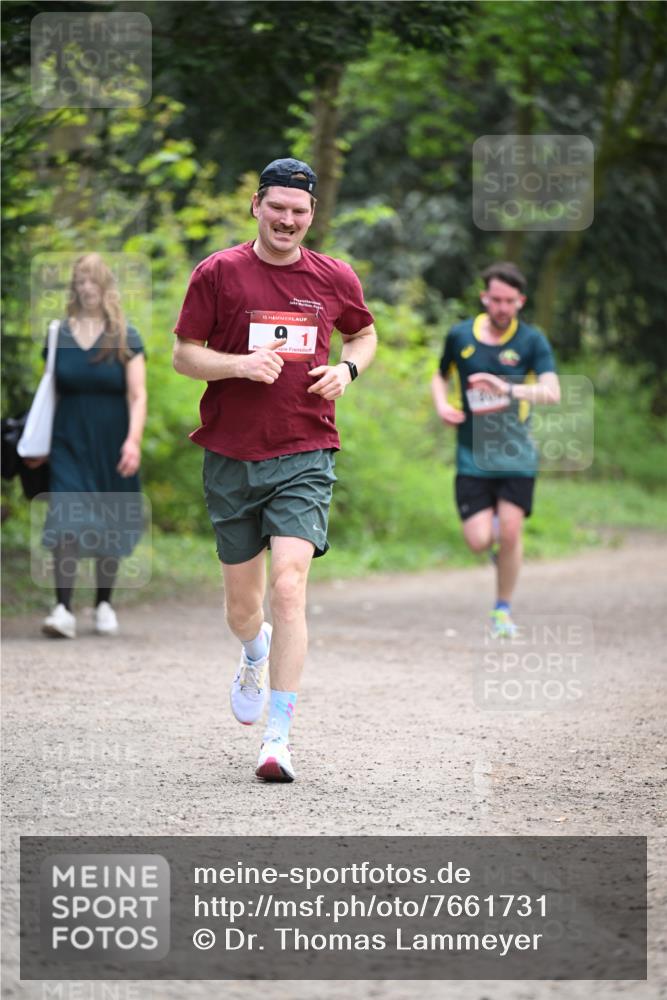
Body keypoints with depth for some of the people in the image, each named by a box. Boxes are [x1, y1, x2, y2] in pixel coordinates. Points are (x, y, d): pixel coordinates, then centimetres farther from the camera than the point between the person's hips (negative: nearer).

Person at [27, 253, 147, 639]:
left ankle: (104, 604, 21)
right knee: (67, 519, -13)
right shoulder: (60, 335, 5)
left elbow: (137, 396, -4)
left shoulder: (125, 339, 0)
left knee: (110, 526, 6)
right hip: (69, 442, 0)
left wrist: (133, 440, -15)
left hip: (111, 444, 0)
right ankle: (64, 609, -18)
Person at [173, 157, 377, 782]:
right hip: (231, 456, 1)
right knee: (242, 605, 10)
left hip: (304, 456, -1)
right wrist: (240, 363, -16)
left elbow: (364, 333, 23)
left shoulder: (335, 279, 5)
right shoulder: (219, 273, -1)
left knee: (288, 586, -17)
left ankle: (278, 738, -15)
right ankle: (255, 656, 49)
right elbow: (183, 355, 2)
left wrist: (348, 368, 2)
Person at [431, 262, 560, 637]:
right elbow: (442, 377, 20)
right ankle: (496, 530, 31)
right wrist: (442, 405, -1)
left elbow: (552, 392, -18)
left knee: (510, 532, -9)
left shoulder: (532, 341, -5)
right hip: (473, 454, 1)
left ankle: (503, 610, 10)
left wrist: (509, 389, -33)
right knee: (479, 540, -8)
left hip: (515, 452, -1)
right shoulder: (460, 336, 2)